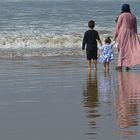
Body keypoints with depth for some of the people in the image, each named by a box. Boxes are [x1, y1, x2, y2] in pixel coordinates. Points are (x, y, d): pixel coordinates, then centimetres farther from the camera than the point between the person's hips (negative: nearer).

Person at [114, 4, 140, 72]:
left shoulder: (122, 15, -3)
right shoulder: (133, 16, 10)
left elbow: (117, 26, -4)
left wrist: (115, 35, 1)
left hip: (123, 33, -2)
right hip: (131, 34, 2)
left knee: (122, 49, 5)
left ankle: (120, 65, 6)